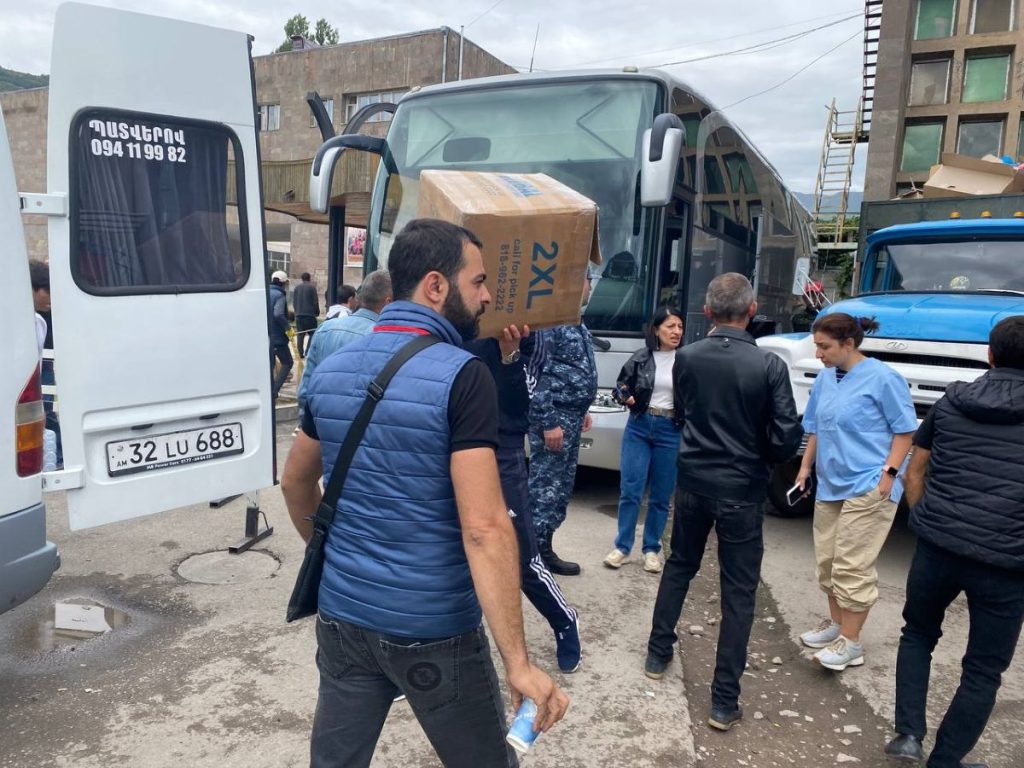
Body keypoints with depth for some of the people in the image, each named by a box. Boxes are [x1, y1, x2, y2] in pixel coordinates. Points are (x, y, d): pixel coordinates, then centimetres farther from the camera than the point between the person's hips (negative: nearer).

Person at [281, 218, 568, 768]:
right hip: (433, 629, -6)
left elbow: (295, 483, 15)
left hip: (343, 615, 6)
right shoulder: (461, 376, -19)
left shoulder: (331, 371, 2)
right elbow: (484, 529, -24)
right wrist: (518, 662, -20)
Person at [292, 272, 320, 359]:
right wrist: (317, 312, 6)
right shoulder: (312, 287, -7)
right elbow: (315, 302, -8)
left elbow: (294, 302, 11)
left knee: (300, 335, 9)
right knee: (312, 334, 1)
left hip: (298, 315, 5)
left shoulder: (297, 287, 9)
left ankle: (301, 354, 8)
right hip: (310, 315, -5)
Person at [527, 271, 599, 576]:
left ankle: (541, 546, 26)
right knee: (546, 486, -2)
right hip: (554, 418, -10)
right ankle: (537, 552, 9)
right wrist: (549, 422, -22)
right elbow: (534, 375, -21)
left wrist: (581, 411, 21)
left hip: (569, 416, 10)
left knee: (562, 485, 15)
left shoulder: (576, 324, 14)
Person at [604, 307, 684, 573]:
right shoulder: (641, 358, 2)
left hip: (671, 432, -1)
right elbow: (620, 387, 10)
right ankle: (622, 547, 12)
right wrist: (626, 398, -10)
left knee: (661, 496, 8)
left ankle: (651, 549, 22)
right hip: (638, 427, 1)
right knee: (630, 490, 0)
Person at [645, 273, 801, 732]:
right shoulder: (769, 365, -16)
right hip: (742, 490, -3)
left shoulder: (686, 357, -5)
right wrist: (763, 458, 6)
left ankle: (657, 655, 34)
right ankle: (724, 701, 13)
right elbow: (787, 438, -14)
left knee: (679, 566, 23)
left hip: (694, 482, 3)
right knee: (738, 592, 7)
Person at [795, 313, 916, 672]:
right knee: (827, 561, 14)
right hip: (829, 485, 7)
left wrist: (888, 473, -16)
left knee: (852, 567, -5)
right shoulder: (825, 378, 7)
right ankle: (835, 622, 32)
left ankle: (851, 643, 7)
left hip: (868, 488, -7)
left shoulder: (883, 378, -12)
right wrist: (805, 467, 15)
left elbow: (905, 430, -7)